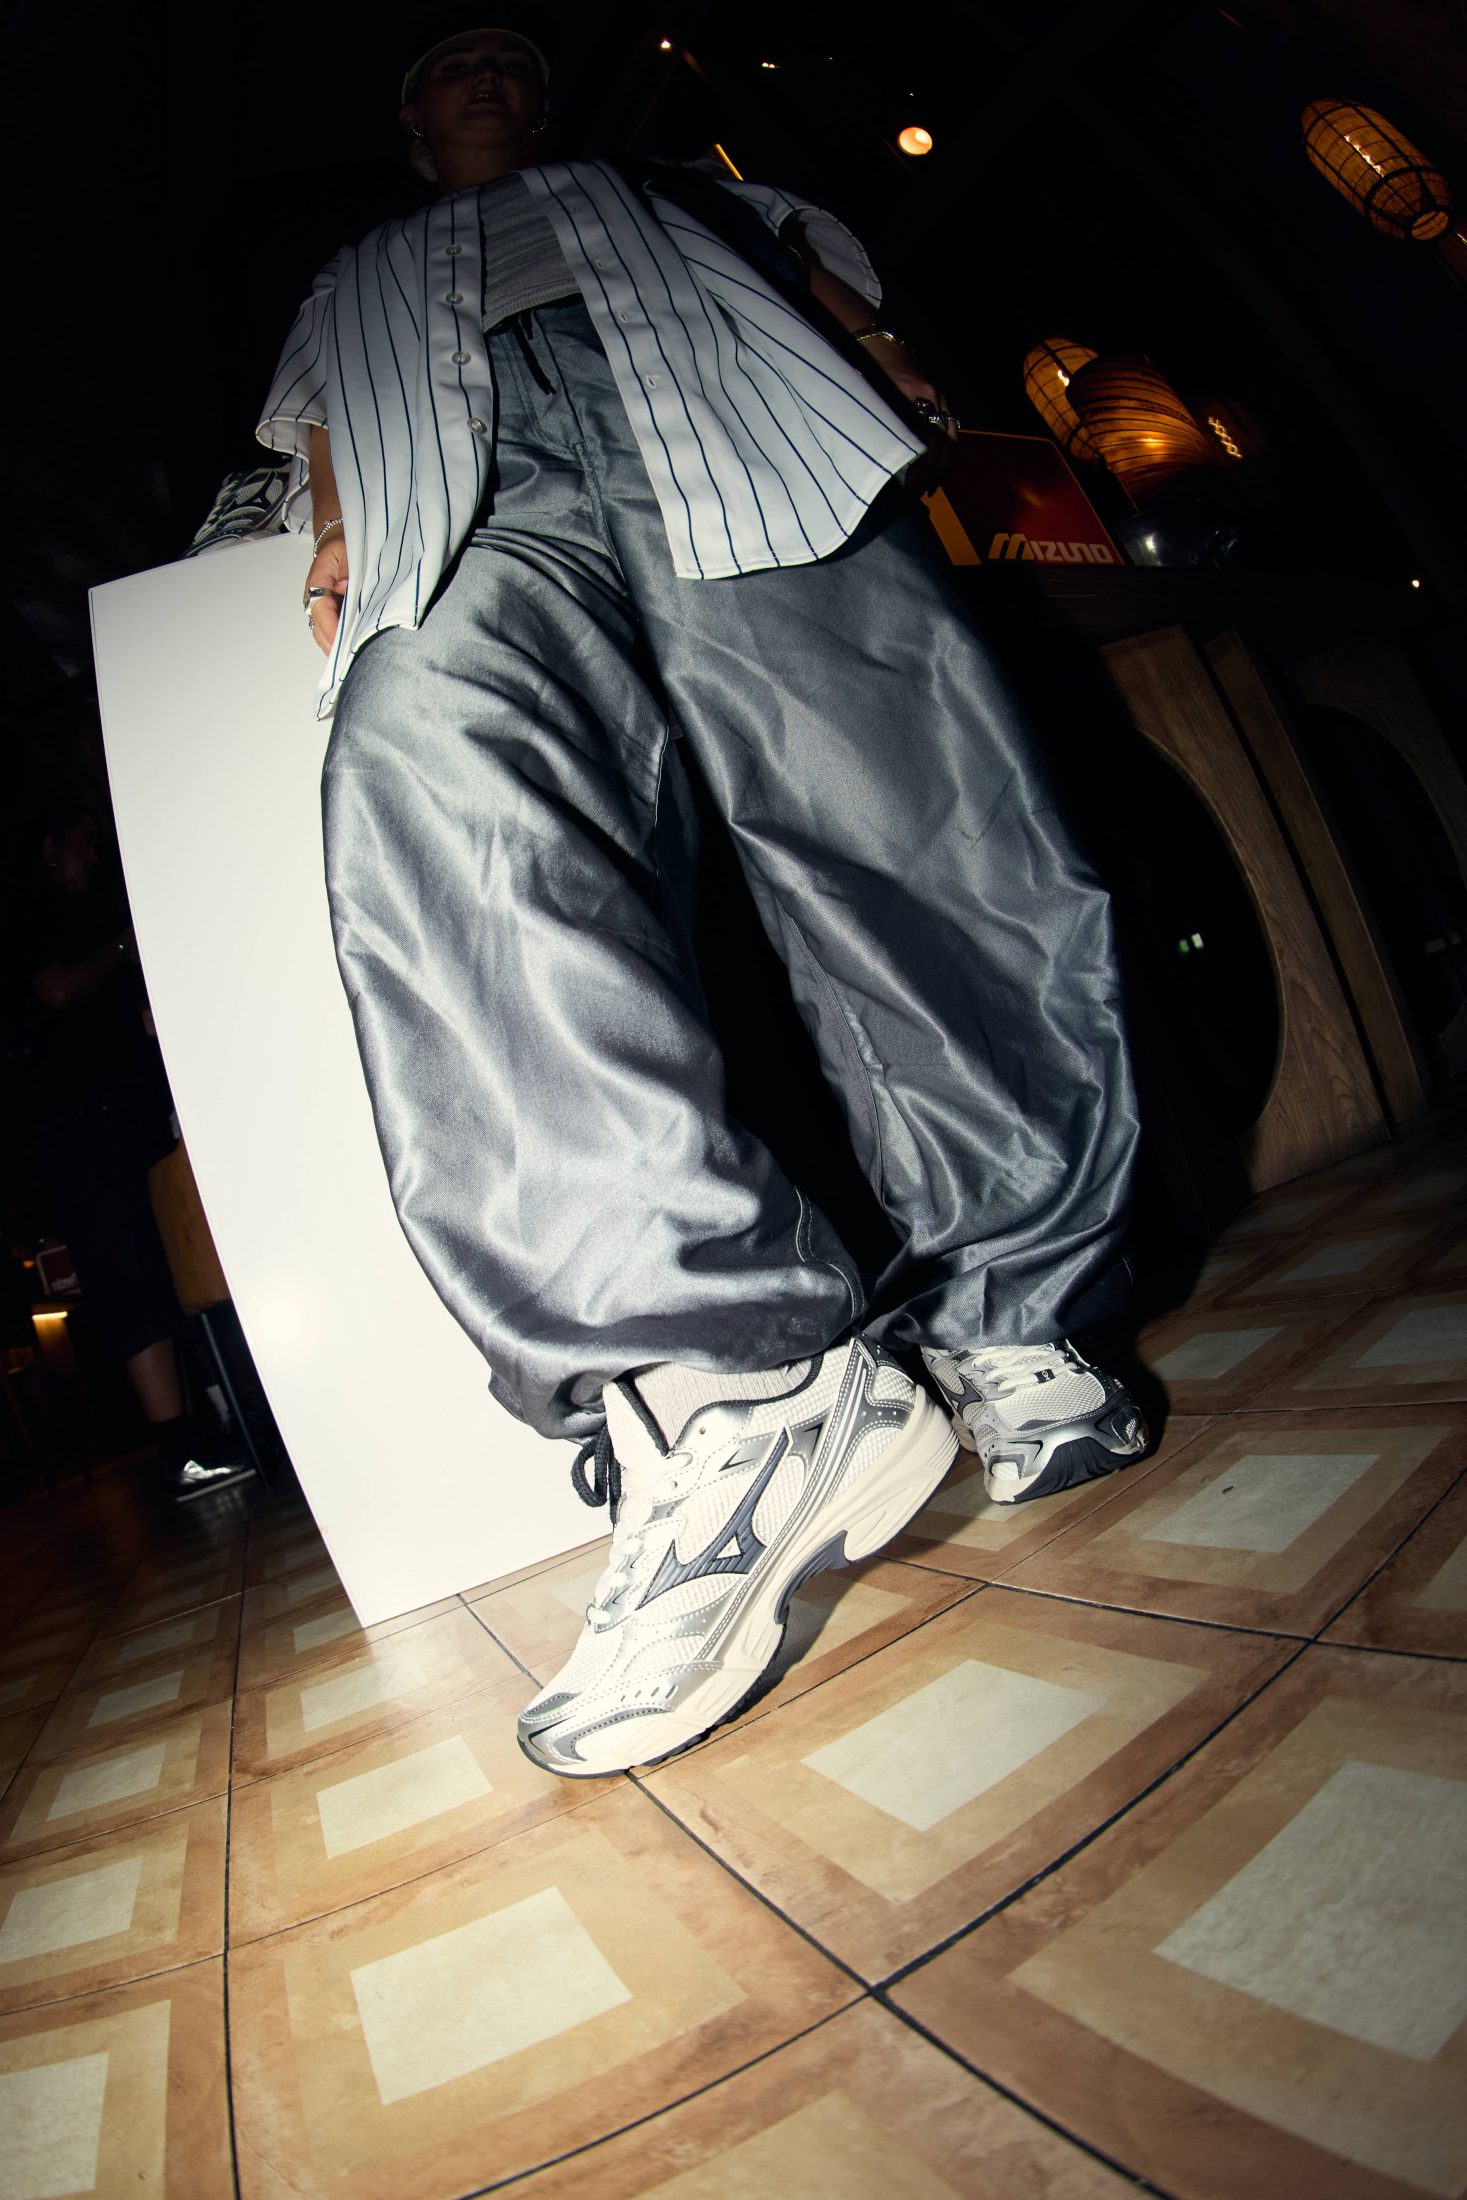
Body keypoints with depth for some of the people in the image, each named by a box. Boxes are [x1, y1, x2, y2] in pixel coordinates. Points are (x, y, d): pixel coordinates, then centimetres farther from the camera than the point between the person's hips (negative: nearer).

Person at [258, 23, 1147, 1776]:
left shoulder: (689, 197, 43)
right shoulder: (354, 288, 45)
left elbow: (838, 296, 31)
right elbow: (324, 459, 31)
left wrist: (902, 384, 8)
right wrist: (337, 562, 7)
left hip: (751, 447, 1)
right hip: (476, 517, 0)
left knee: (926, 832, -28)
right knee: (430, 780, -37)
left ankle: (1007, 1322, -18)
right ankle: (728, 1384, -48)